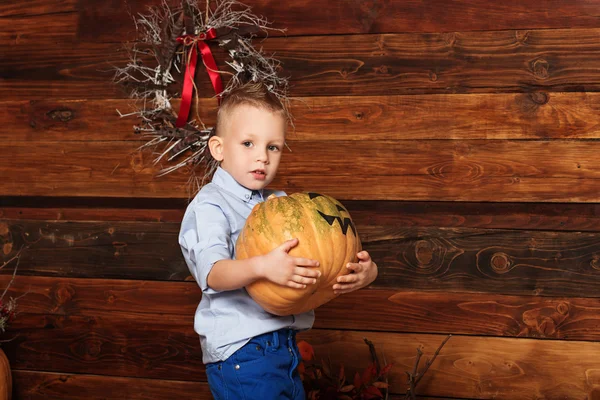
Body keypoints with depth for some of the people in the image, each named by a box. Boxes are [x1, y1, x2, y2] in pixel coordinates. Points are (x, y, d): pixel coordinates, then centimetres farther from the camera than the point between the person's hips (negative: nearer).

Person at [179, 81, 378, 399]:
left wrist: (364, 270, -13)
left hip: (285, 346, 7)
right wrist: (261, 266, -40)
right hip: (240, 352, -7)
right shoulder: (209, 206, -6)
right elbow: (212, 272, -22)